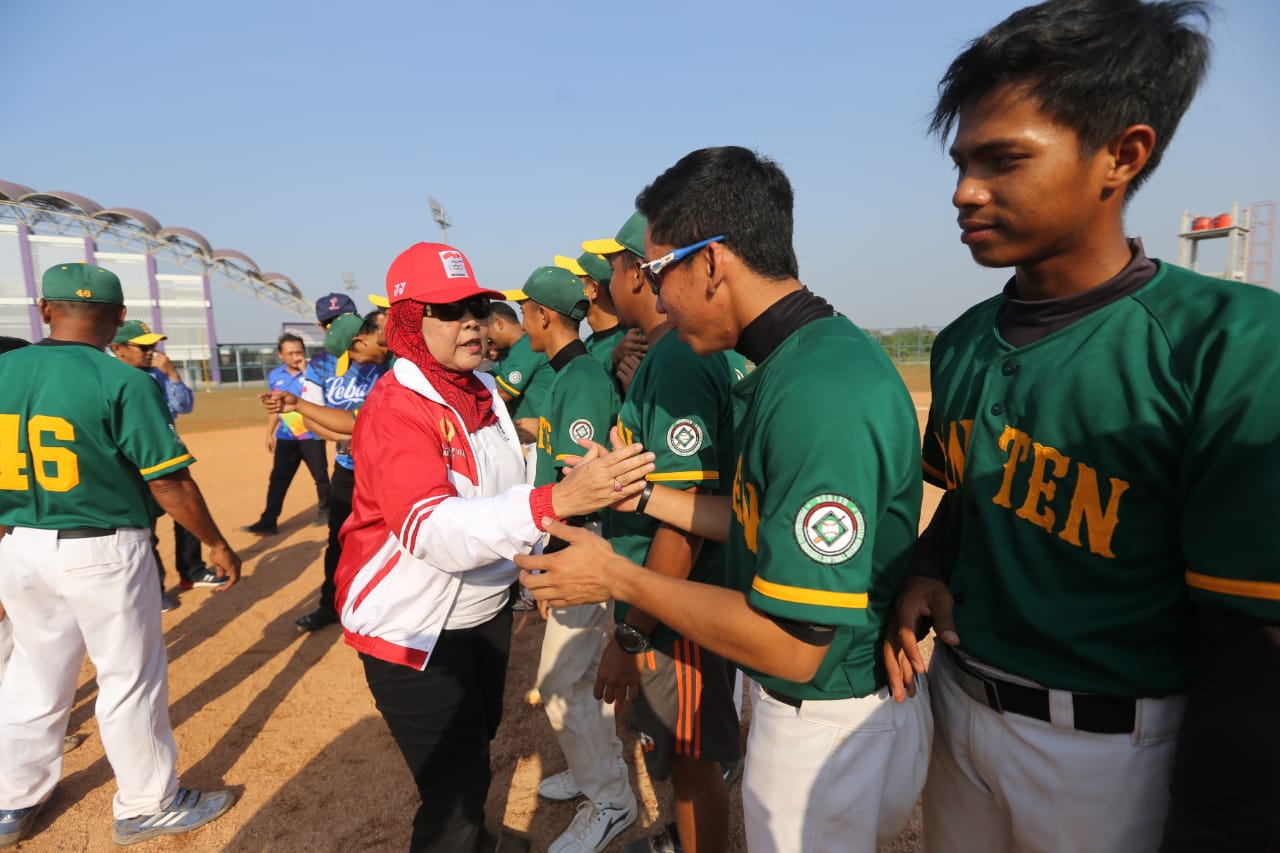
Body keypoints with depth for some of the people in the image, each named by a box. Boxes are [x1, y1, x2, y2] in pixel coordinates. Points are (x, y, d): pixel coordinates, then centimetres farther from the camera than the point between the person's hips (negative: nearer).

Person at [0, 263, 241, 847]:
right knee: (130, 679, 9)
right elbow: (168, 481, -16)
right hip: (104, 551, -5)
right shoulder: (124, 382, -16)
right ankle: (148, 805, 25)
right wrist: (216, 544, -5)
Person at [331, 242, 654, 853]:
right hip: (415, 631, -8)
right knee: (452, 784, 2)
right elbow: (433, 529, -41)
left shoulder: (483, 388, 2)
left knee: (478, 745, 28)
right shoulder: (396, 409, -25)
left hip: (487, 612, 8)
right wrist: (556, 500, -54)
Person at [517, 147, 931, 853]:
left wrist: (618, 578, -18)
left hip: (828, 720, -9)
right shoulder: (792, 364, 2)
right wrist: (642, 495, 10)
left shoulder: (819, 393, -30)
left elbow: (792, 645, -28)